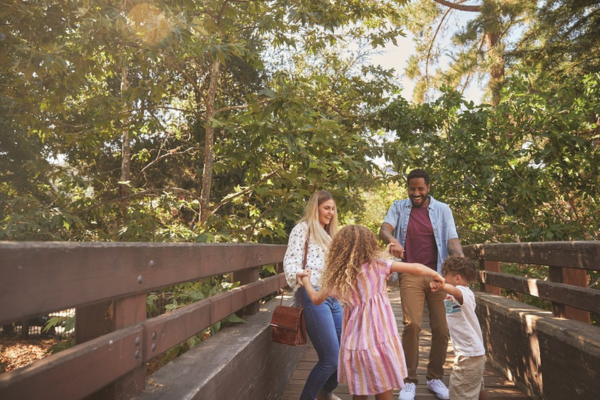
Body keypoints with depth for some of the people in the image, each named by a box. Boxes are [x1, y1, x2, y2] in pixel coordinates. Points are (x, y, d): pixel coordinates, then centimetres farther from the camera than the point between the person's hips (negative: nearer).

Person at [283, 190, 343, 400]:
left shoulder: (328, 234, 23)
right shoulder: (303, 228, -2)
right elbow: (291, 261, -13)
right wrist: (298, 278, -33)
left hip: (333, 297, 8)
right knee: (330, 359, -8)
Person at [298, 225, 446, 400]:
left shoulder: (336, 277, 2)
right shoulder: (376, 265, -7)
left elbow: (316, 299, 16)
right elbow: (416, 268, -7)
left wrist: (306, 280, 32)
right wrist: (435, 275, 11)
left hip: (354, 343, 3)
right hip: (379, 340, -3)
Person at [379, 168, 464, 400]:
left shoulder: (442, 209, 6)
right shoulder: (398, 207, 6)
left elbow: (452, 240, -4)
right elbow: (384, 229, -9)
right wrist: (392, 240, -33)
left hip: (438, 274, 1)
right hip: (410, 275, -1)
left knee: (442, 328, 4)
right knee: (412, 325, -11)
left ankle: (435, 377, 25)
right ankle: (410, 381, 6)